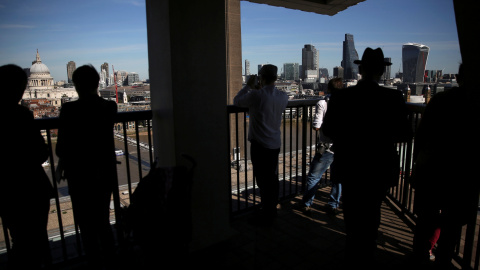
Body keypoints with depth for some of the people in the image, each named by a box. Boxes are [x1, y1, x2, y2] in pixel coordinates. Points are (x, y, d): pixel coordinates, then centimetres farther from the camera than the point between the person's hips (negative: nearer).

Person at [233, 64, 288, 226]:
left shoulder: (256, 95, -17)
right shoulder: (283, 97, 1)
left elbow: (236, 101, 0)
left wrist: (248, 86, 10)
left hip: (259, 145, -6)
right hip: (275, 144, 6)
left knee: (263, 181, 2)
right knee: (273, 179, 16)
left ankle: (266, 217, 12)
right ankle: (272, 211, 31)